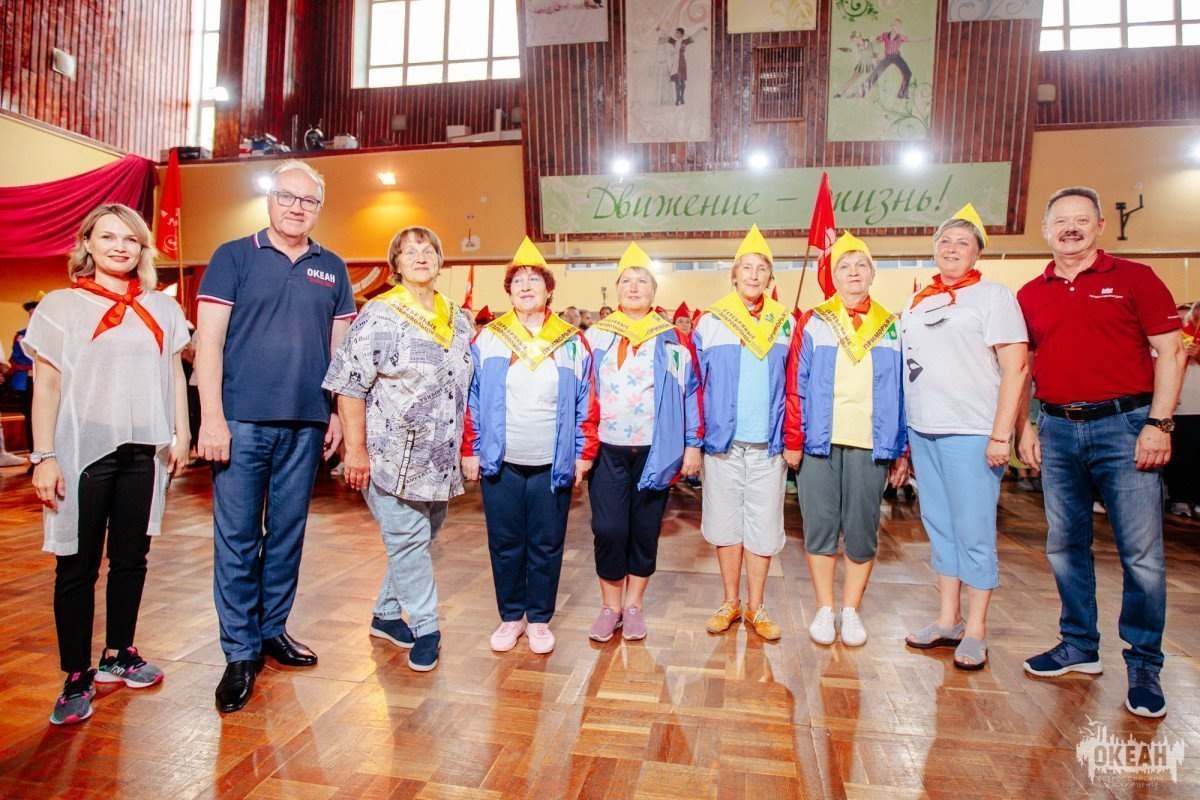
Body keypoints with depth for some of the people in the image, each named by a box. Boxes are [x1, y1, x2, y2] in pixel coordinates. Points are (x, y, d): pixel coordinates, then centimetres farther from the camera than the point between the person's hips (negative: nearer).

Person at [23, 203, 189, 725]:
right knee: (77, 567, 3)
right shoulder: (61, 305, 2)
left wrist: (180, 434, 4)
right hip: (83, 451, -3)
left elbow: (174, 375, 12)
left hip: (143, 451, 3)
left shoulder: (162, 308, 10)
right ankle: (76, 678, 14)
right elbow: (47, 385, -2)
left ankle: (117, 655, 27)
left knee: (131, 559, 11)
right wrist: (44, 457, -8)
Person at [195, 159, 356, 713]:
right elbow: (209, 341, -3)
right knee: (236, 538, 3)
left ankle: (273, 630, 27)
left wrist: (339, 415, 6)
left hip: (305, 425, 3)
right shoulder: (234, 257, 3)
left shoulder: (332, 269, 11)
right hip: (242, 422, -2)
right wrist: (212, 417, -10)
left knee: (287, 536, 12)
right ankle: (240, 652, 15)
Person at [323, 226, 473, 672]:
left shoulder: (459, 321, 11)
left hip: (440, 460, 7)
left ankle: (386, 614, 33)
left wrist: (464, 449, 15)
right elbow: (349, 385, -12)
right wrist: (356, 448, -15)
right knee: (408, 540, -1)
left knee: (420, 540, 15)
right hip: (393, 457, -6)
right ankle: (425, 628, 16)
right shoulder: (379, 316, -8)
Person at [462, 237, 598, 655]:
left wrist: (583, 454, 0)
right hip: (500, 464, 1)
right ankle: (511, 617, 26)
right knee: (505, 545, 9)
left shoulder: (572, 343, 4)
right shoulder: (487, 340, 4)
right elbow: (471, 401, 4)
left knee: (547, 545, 8)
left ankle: (539, 619, 24)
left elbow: (586, 405, 4)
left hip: (553, 466, 0)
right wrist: (470, 452, 1)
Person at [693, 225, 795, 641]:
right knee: (726, 522, 8)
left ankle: (756, 607, 21)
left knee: (763, 525, 7)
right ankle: (731, 602, 23)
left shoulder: (786, 325, 7)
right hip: (723, 442, -1)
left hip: (768, 444, 1)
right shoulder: (709, 324, 2)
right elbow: (695, 387, 1)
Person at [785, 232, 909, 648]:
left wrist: (902, 450, 7)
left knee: (862, 529, 6)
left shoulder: (891, 328, 10)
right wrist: (792, 441, -5)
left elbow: (902, 394, 10)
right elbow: (795, 387, 0)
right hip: (819, 442, -1)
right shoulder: (813, 323, 4)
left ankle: (851, 610, 22)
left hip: (870, 445, 1)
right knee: (820, 526, 5)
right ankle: (824, 610, 19)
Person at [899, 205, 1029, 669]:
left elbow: (1015, 368, -8)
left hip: (971, 433, -6)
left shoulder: (993, 296, -1)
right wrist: (902, 430, 11)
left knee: (974, 532, 0)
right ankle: (947, 619, 23)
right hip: (922, 431, 6)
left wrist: (1001, 435, -15)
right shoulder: (917, 302, 15)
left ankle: (975, 630, 13)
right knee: (939, 526, 12)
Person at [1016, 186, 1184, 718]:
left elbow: (1170, 352, -2)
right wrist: (1024, 427, 7)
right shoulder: (1030, 296, 11)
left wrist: (1159, 423, -10)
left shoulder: (1134, 279, 1)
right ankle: (1079, 647, 26)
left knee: (1141, 552, -1)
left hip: (1123, 424, -3)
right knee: (1065, 546, 10)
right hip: (1058, 430, 4)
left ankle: (1144, 666, 14)